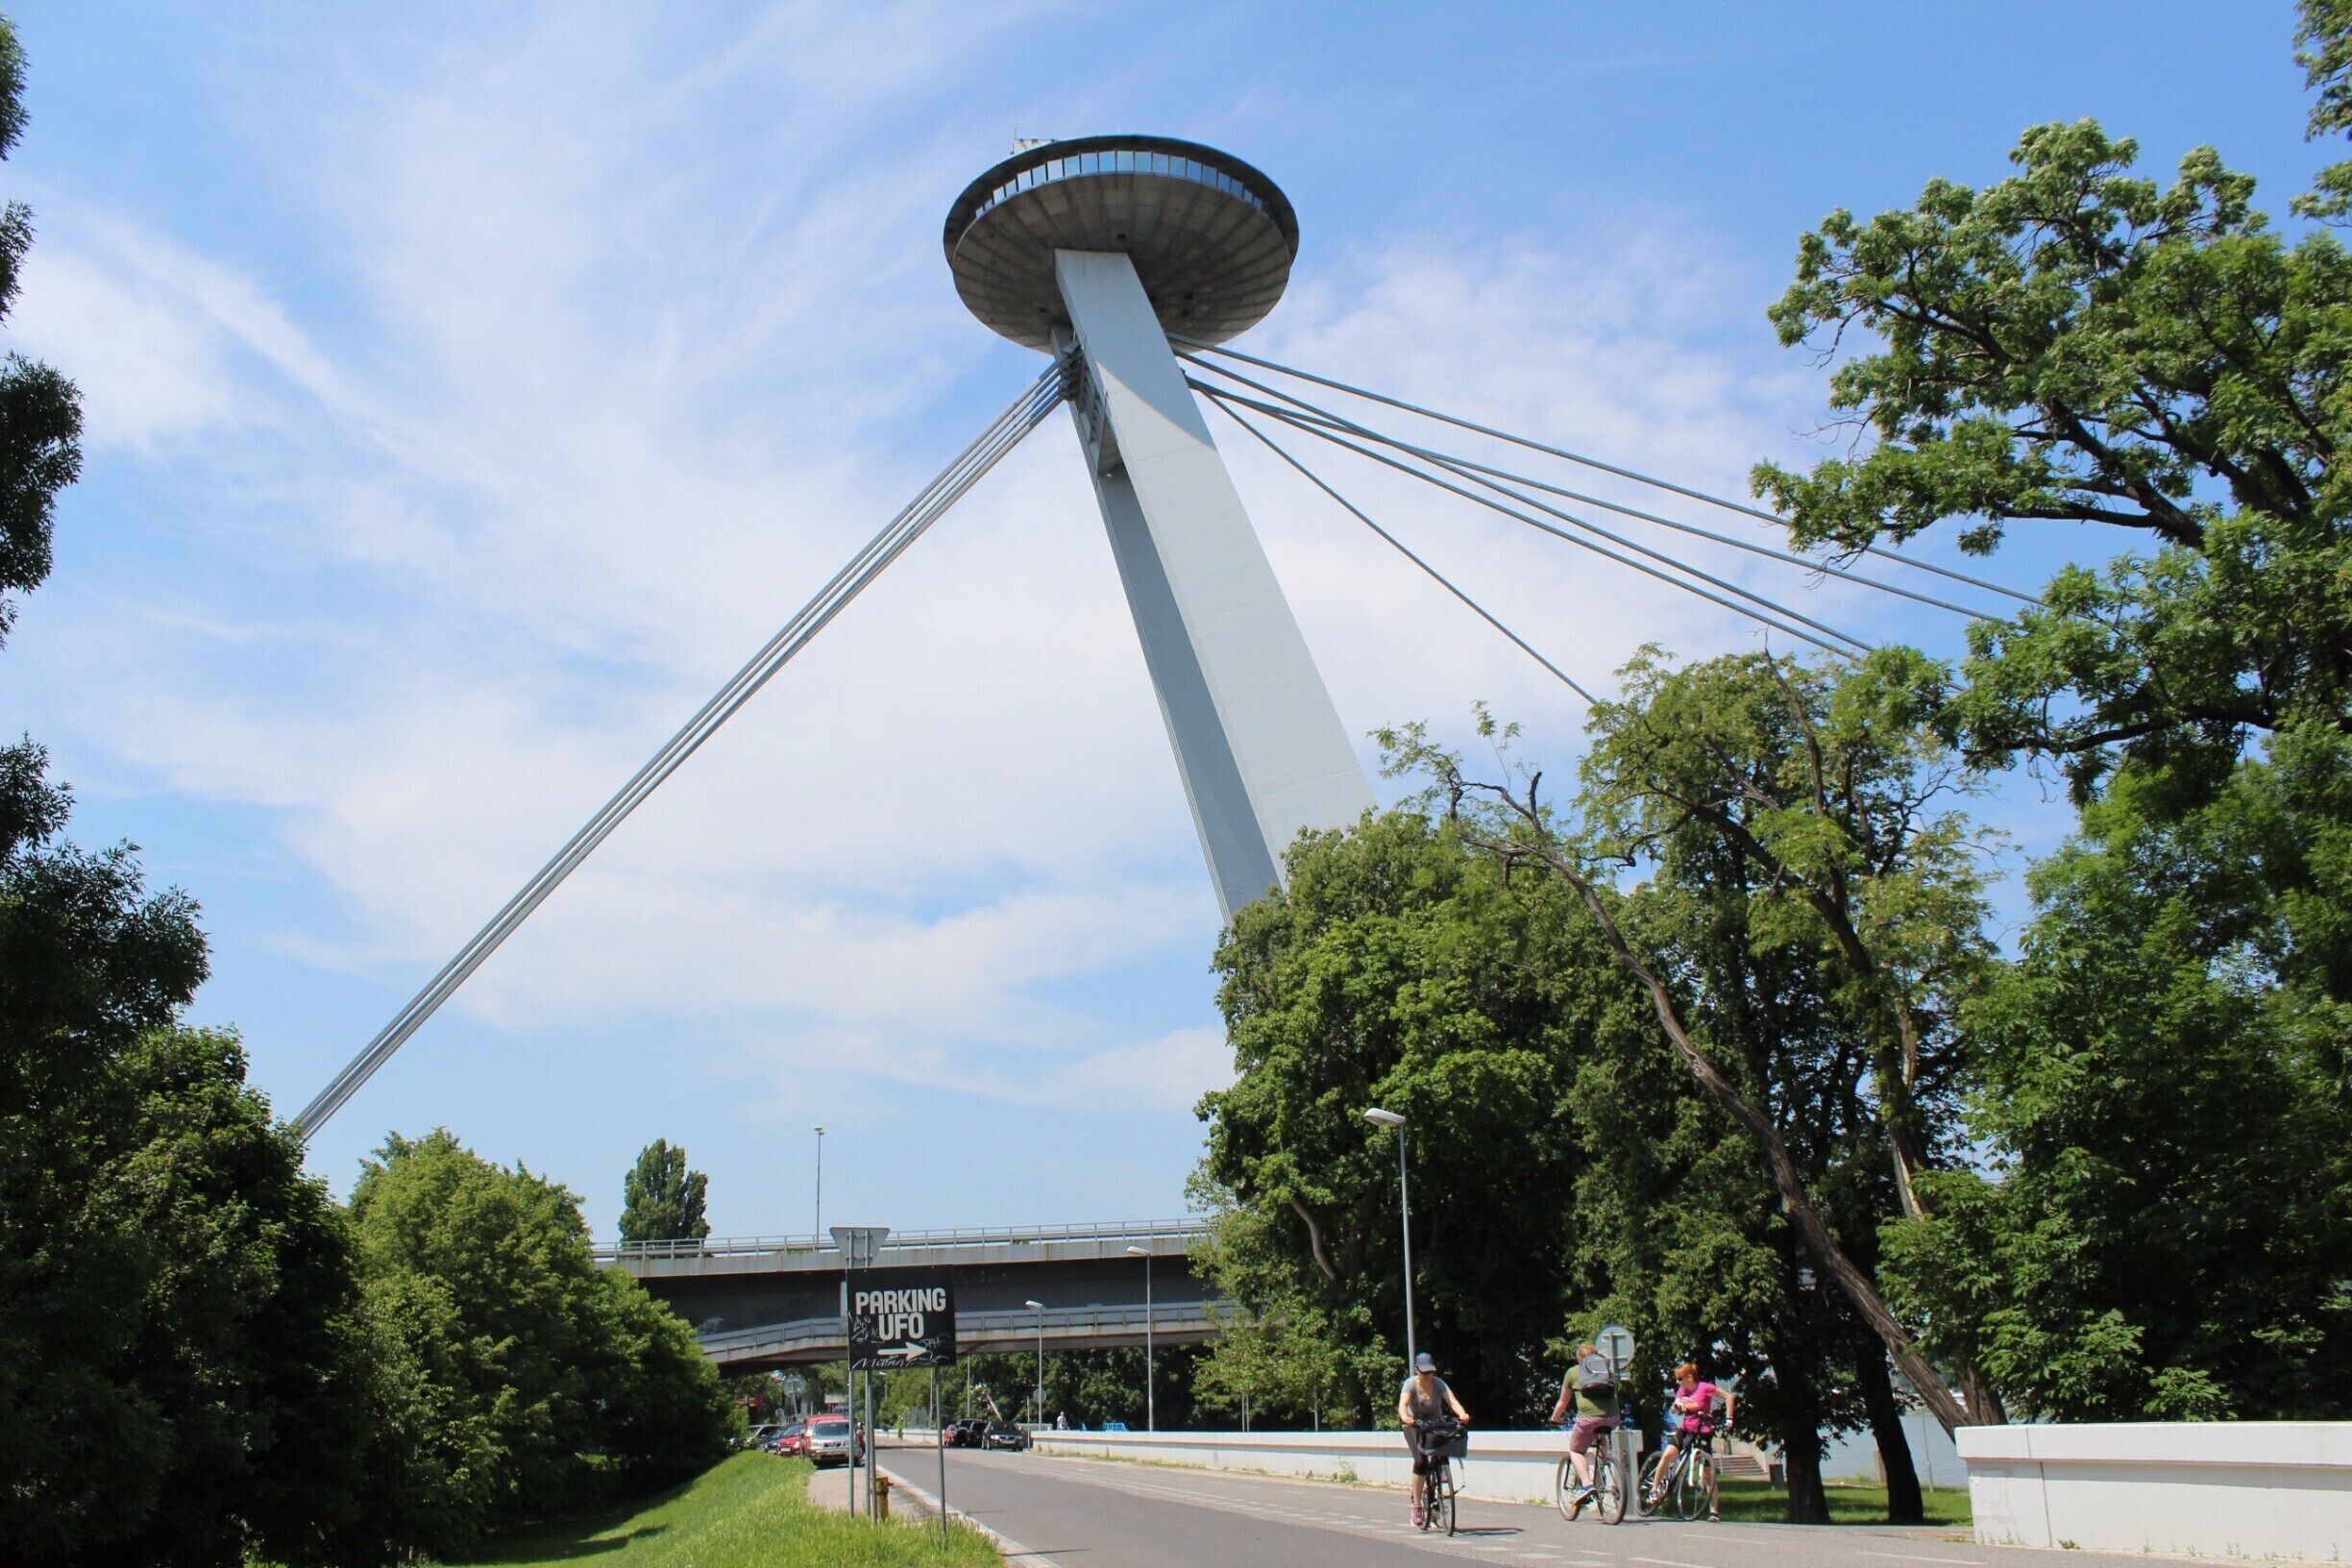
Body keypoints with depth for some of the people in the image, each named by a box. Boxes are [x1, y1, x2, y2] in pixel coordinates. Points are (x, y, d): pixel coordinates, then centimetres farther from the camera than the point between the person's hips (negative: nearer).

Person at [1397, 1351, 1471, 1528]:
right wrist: (1405, 1417, -57)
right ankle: (1416, 1506, -14)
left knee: (1439, 1460, -21)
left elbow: (1452, 1400, -28)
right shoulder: (1410, 1384, -18)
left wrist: (1462, 1414, -49)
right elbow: (1403, 1403, -34)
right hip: (1415, 1426, -2)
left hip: (1436, 1425, 2)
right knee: (1421, 1461, -24)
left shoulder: (1438, 1383, -14)